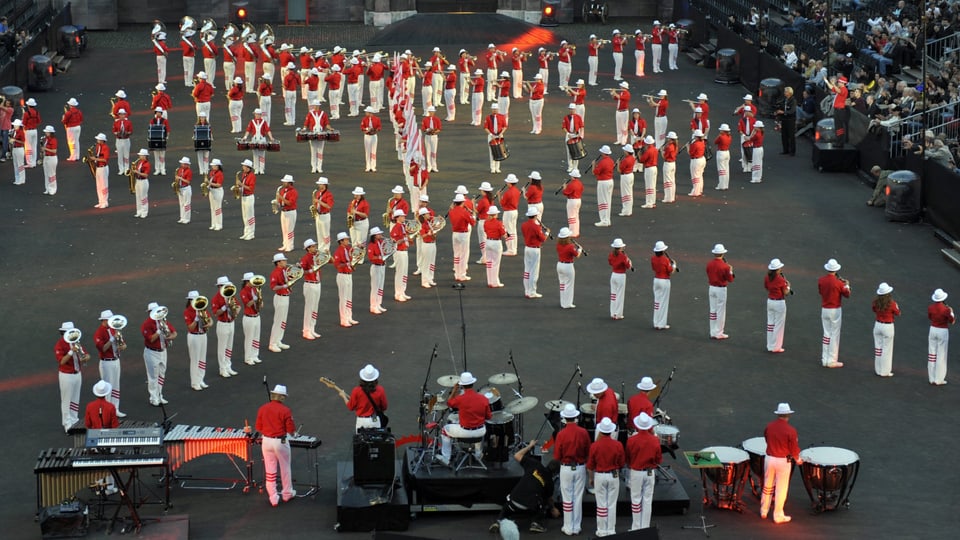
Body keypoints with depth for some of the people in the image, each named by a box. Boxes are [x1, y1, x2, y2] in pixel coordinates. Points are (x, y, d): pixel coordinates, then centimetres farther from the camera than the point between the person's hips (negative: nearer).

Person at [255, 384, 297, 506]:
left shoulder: (262, 408, -3)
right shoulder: (285, 410, -14)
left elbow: (258, 427, 3)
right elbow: (291, 430, -11)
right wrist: (293, 432, 11)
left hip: (266, 441, 3)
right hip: (280, 442, -3)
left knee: (270, 470, 11)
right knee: (285, 469, 15)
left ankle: (273, 498, 15)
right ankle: (287, 494, 27)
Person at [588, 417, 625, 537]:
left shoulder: (594, 446, -14)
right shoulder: (618, 445, -12)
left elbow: (590, 465, -5)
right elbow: (622, 464, -2)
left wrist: (590, 478, 10)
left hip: (599, 476, -1)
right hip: (614, 476, 1)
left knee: (601, 504, 8)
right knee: (612, 504, 9)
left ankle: (602, 531, 14)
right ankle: (611, 530, 14)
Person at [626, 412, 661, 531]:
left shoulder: (631, 440, -17)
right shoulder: (655, 440, -12)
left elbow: (627, 458, -4)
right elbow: (659, 459, -2)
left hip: (636, 472, -2)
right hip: (650, 472, 2)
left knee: (636, 500, 9)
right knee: (647, 500, 10)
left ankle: (636, 528, 14)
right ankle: (646, 528, 15)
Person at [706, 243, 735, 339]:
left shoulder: (709, 264, -2)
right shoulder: (724, 266, -19)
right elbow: (730, 280, -11)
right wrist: (730, 271, 5)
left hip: (711, 288, 6)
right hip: (721, 289, -6)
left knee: (713, 310, 14)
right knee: (720, 311, 4)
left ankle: (713, 333, 20)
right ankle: (719, 333, 8)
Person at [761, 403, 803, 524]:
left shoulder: (769, 426, -5)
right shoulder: (790, 430, -18)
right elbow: (794, 448, -12)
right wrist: (797, 459, 8)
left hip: (769, 458, 4)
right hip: (783, 461, -4)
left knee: (767, 486, 18)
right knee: (781, 489, 7)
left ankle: (763, 512, 28)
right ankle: (778, 516, 15)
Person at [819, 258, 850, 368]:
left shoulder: (821, 281, -4)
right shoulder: (838, 283, -18)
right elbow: (847, 295, -4)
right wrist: (847, 285, 16)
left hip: (824, 310, 5)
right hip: (835, 310, -5)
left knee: (826, 333, 14)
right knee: (835, 335, 3)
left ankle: (825, 359, 16)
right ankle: (832, 361, 4)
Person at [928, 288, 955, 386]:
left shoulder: (930, 308, -6)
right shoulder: (946, 309, -20)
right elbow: (952, 321, -7)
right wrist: (951, 312, 10)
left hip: (933, 330, 4)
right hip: (943, 332, -4)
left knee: (932, 354, 12)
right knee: (941, 356, 4)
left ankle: (932, 379, 17)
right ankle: (939, 380, 8)